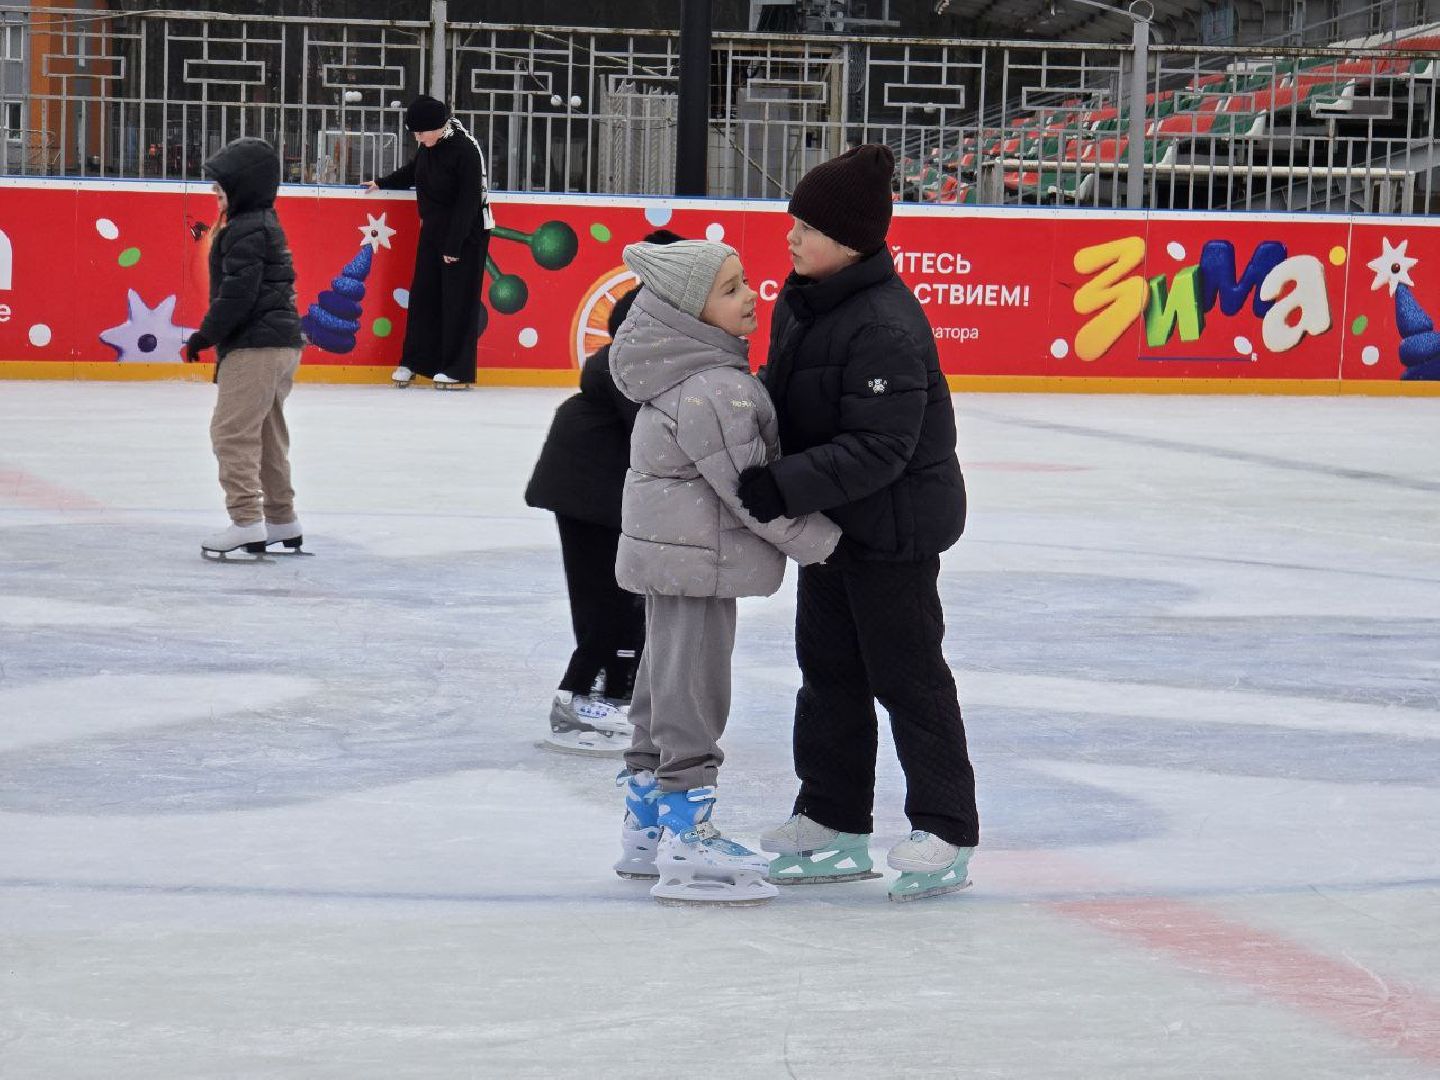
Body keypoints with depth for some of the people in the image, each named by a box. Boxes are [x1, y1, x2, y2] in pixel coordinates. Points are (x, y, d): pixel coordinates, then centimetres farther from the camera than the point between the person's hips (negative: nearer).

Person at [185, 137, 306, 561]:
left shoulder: (246, 230, -15)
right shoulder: (265, 224, 18)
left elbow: (238, 292, -22)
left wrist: (208, 334, -13)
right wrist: (221, 339, 24)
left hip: (255, 347, -11)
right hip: (283, 342, 11)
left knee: (232, 431, -11)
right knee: (267, 435, 19)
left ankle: (247, 523, -16)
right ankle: (283, 523, 27)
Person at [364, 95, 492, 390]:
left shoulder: (466, 151, -24)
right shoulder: (429, 145, -1)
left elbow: (468, 202, -23)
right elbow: (413, 171, 22)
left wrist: (453, 245, -23)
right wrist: (383, 184, 26)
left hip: (466, 232, -8)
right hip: (433, 229, 8)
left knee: (458, 300, -5)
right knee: (423, 294, 8)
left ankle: (458, 370, 0)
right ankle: (413, 362, 16)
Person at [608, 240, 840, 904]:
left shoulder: (691, 369, 9)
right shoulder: (713, 391, -24)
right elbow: (750, 487, -22)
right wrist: (818, 538, -11)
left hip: (668, 551, 11)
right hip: (699, 559, -11)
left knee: (664, 682, 18)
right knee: (694, 688, -6)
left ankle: (646, 823, 28)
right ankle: (685, 844, -2)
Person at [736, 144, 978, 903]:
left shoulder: (885, 328, -28)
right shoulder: (801, 301, 2)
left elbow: (880, 449, -31)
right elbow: (781, 395, 15)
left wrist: (785, 485, -34)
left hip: (896, 526, -10)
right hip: (832, 517, 10)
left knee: (906, 675, 0)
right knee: (827, 668, 15)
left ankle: (945, 834, 11)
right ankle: (833, 823, 25)